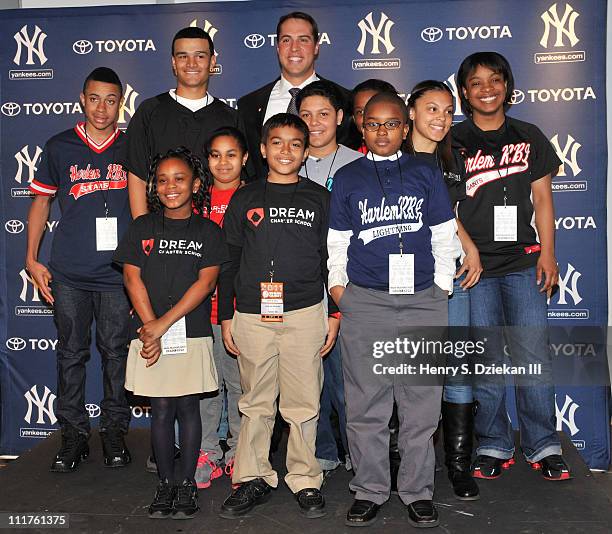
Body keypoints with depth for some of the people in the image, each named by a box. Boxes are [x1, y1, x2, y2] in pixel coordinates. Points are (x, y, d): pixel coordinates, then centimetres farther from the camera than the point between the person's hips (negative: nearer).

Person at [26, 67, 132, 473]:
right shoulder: (60, 147, 7)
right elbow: (41, 201, 12)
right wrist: (32, 259, 5)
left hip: (118, 272, 0)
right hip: (68, 273, 1)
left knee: (116, 352, 5)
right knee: (72, 353, 7)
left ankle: (115, 432, 19)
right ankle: (74, 434, 19)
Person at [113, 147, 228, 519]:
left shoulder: (208, 231, 2)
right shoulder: (143, 227, 7)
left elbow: (205, 283, -7)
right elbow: (133, 279, 1)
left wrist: (163, 324, -13)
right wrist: (150, 328, -10)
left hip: (193, 333, -1)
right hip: (150, 332, 1)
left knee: (188, 407, 4)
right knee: (161, 409, 6)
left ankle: (187, 483, 16)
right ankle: (166, 483, 18)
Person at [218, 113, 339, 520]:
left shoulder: (319, 199, 8)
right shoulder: (244, 199, 9)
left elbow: (332, 260, 9)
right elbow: (229, 261, 10)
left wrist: (335, 314, 4)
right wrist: (226, 318, 7)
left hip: (305, 315, -1)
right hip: (252, 316, 1)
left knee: (304, 404, 3)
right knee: (256, 404, 8)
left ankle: (306, 481, 17)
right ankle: (253, 478, 21)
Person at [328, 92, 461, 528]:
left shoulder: (425, 173, 10)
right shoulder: (347, 177, 10)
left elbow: (444, 236, 10)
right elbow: (337, 241, 11)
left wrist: (442, 288, 4)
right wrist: (338, 286, 1)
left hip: (423, 302, 0)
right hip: (364, 303, 0)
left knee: (422, 403, 4)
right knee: (366, 405, 5)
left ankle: (418, 491, 19)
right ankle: (369, 490, 19)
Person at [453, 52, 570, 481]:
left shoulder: (529, 137, 12)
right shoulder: (453, 144, 6)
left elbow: (542, 199, 11)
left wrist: (548, 255, 2)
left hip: (523, 262, 1)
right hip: (473, 267, -1)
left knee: (534, 354, -3)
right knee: (485, 359, 2)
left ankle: (544, 445, 9)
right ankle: (494, 446, 13)